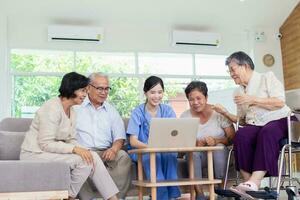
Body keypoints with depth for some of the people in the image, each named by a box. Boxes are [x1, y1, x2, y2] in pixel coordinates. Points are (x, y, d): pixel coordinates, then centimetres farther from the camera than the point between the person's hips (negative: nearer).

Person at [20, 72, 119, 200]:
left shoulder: (71, 111, 10)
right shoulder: (52, 108, -18)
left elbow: (71, 139, 9)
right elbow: (46, 144, -22)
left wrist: (81, 150, -11)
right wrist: (74, 149, -27)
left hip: (51, 151, 8)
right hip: (35, 154, -8)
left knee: (92, 158, -10)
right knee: (83, 160, -23)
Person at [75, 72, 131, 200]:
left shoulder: (111, 110, 21)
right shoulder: (76, 108, 10)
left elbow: (119, 137, 15)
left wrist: (114, 148, -8)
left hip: (105, 153, 3)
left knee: (123, 156, -27)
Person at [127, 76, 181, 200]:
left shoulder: (168, 111, 5)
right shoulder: (137, 112, -3)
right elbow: (133, 141, -11)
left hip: (166, 150, 2)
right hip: (141, 151, -2)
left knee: (170, 153, -32)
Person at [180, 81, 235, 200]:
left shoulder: (218, 113, -5)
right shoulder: (185, 116, 0)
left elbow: (232, 138, -7)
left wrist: (216, 141, -27)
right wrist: (196, 143, -26)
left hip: (219, 154, -1)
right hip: (197, 156, 1)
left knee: (219, 147, -33)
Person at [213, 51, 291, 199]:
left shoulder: (267, 77, 6)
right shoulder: (238, 92, 20)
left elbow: (280, 102, -8)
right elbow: (242, 120, 23)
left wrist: (253, 100, -12)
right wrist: (225, 113, 7)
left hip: (278, 121, -4)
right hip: (254, 126, 4)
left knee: (267, 133, -39)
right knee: (241, 135, -31)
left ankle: (253, 183, -51)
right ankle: (250, 183, -37)